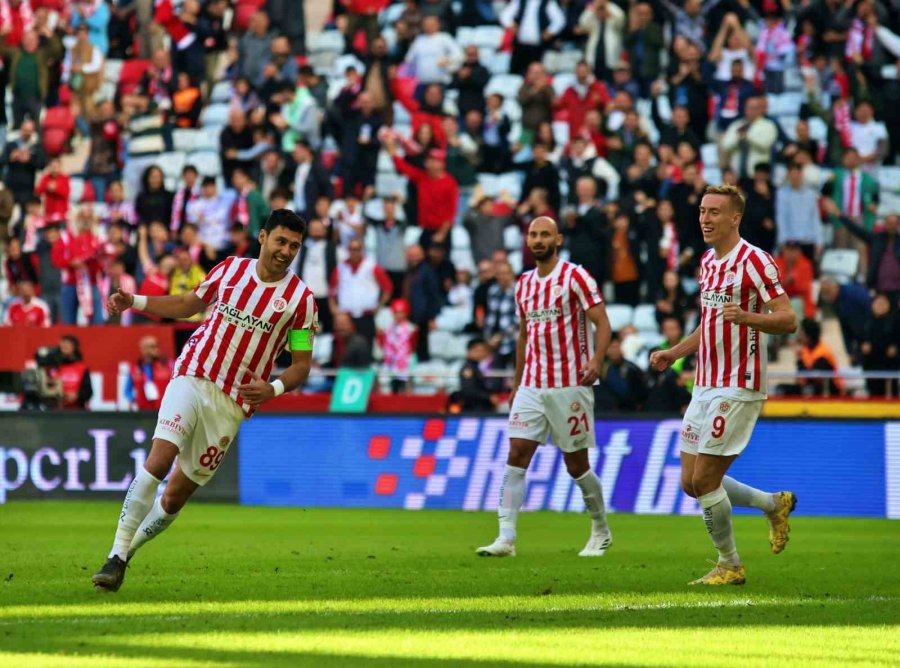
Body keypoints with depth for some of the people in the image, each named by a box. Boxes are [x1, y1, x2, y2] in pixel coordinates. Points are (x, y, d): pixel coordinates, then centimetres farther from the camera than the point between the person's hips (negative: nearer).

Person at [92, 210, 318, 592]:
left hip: (232, 403, 0)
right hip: (192, 377, 0)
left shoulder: (301, 299, -2)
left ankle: (125, 552, 24)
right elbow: (190, 304, 20)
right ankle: (117, 556, -20)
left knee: (174, 498, 2)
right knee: (158, 460, -22)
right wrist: (135, 302, 8)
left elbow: (302, 365, 1)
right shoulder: (230, 269, 5)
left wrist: (273, 388, -19)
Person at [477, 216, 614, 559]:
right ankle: (506, 538, -13)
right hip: (532, 386, 5)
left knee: (576, 464, 3)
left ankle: (601, 531, 23)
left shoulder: (575, 277, -6)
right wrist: (516, 384, 22)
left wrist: (596, 360, -27)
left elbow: (602, 322, -11)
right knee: (516, 456, -8)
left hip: (570, 385, -5)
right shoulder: (524, 284, 13)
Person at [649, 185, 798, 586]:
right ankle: (775, 504, 26)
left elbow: (788, 320, -17)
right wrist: (673, 354, 17)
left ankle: (730, 565, 7)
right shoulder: (708, 261, 14)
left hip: (738, 388, -9)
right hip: (705, 386, 9)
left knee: (704, 480, -9)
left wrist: (749, 317, -34)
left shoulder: (754, 261, -13)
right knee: (691, 483, 8)